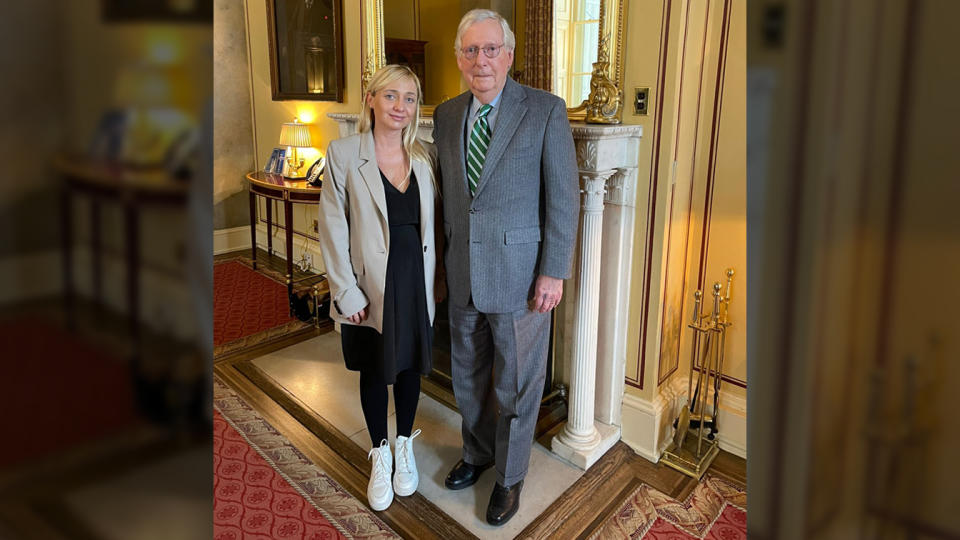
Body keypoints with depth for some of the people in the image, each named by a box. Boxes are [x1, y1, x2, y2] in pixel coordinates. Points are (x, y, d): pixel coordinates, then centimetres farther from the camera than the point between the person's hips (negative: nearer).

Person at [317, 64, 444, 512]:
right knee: (374, 370, 13)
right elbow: (333, 228, -9)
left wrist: (440, 278, 2)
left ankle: (404, 446, 39)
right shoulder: (344, 154, -9)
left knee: (411, 365, 17)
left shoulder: (426, 155, 1)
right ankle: (379, 454, 34)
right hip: (371, 286, -3)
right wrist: (346, 292, -12)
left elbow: (435, 220, 5)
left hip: (417, 282, 3)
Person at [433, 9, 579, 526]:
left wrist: (554, 272, -13)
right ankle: (478, 453, 45)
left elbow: (563, 197, -9)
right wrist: (444, 257, 10)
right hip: (463, 275, 5)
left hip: (519, 275, -5)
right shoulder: (445, 115, 6)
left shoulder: (546, 110, -9)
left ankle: (509, 476, 32)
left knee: (516, 384, 10)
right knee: (467, 376, 20)